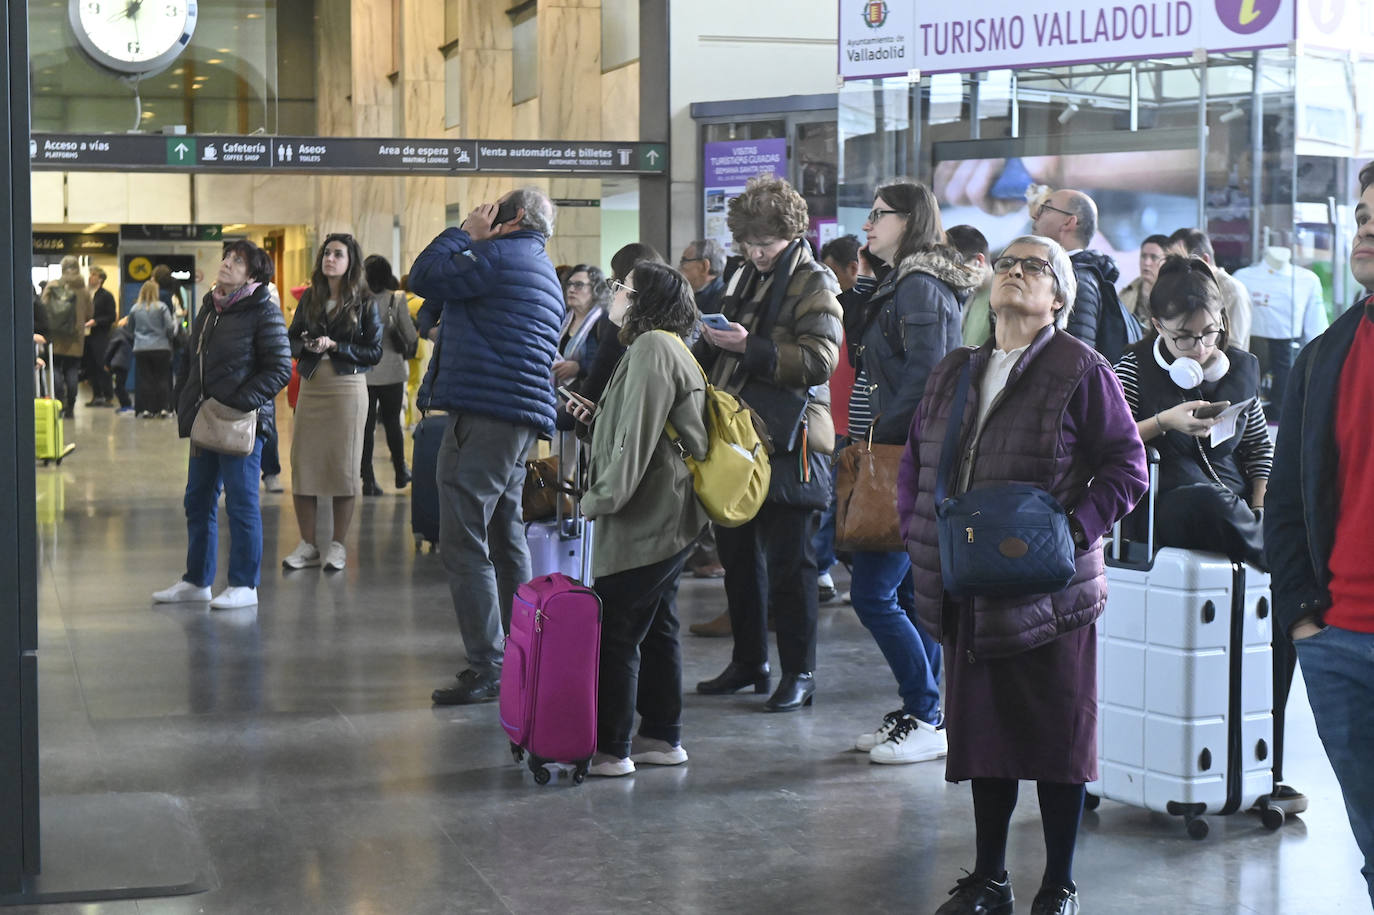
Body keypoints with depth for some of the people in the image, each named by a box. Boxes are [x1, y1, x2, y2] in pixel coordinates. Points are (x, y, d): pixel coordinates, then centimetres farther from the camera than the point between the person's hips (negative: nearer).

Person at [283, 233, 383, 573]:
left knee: (344, 467, 0)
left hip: (347, 388, -4)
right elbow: (291, 341, 11)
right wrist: (307, 345, -11)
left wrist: (334, 346, -14)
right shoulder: (309, 299, 11)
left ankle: (338, 545, 10)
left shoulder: (364, 303, 0)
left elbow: (375, 352, -4)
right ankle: (307, 545, 10)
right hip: (310, 386, 4)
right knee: (302, 463, 1)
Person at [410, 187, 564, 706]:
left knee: (463, 544, -10)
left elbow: (424, 276, -9)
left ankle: (487, 667, -13)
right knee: (506, 540, 17)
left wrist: (465, 233, 1)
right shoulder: (544, 272, 24)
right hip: (524, 417, 10)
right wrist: (448, 326, 21)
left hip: (483, 414, -10)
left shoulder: (499, 255, -9)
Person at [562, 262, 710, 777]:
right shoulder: (669, 349, 18)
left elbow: (638, 437, -21)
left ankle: (611, 749, -2)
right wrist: (596, 417, 12)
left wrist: (602, 498, -17)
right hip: (670, 516, 11)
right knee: (655, 626, 15)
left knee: (615, 632, -6)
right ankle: (662, 737, 22)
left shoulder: (651, 348, -14)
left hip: (646, 519, -11)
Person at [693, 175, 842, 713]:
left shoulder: (814, 284, -6)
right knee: (738, 555, 14)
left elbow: (819, 361, -18)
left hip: (785, 444, -8)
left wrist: (749, 347, -24)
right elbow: (715, 355, 30)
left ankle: (799, 673, 6)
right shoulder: (746, 279, 18)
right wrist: (709, 343, 8)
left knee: (788, 563, -3)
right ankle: (749, 662, 25)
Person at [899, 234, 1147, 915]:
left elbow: (1127, 468, -6)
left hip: (1050, 592, -5)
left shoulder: (1080, 370, -5)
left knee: (1058, 742, 4)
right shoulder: (953, 373, 13)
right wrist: (918, 534, 6)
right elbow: (915, 461, 20)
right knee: (983, 733, 13)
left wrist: (1074, 531, -17)